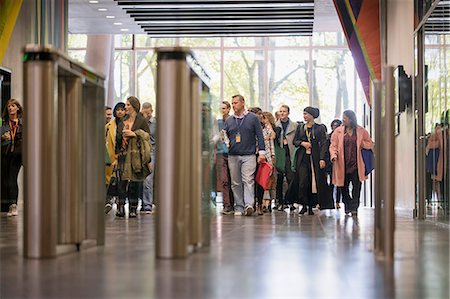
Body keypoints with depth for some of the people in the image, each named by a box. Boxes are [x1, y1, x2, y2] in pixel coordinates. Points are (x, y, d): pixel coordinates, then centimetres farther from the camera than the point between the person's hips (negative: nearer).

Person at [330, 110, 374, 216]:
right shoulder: (338, 131, 6)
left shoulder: (361, 131, 6)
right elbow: (333, 146, 4)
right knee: (344, 186, 6)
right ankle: (348, 206, 22)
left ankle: (354, 208, -2)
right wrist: (333, 155, -15)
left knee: (356, 186, -7)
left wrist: (360, 143, -6)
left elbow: (370, 144, 12)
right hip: (342, 164, 1)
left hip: (356, 164, -1)